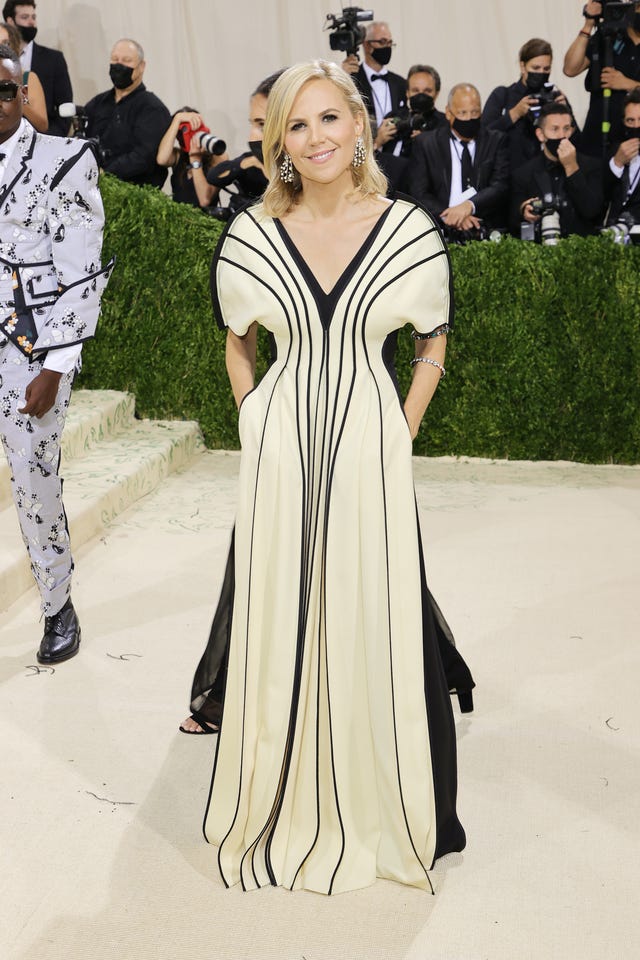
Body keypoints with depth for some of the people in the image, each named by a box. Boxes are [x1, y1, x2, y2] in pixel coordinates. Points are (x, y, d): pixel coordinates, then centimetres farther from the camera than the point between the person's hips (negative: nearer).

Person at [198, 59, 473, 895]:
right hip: (280, 453, 1)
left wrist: (403, 434, 2)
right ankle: (288, 806, 29)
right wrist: (260, 427, 6)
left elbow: (434, 340, 8)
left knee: (377, 622, 5)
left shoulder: (409, 231, -3)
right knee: (279, 622, 8)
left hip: (370, 450, -1)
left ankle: (384, 808, 27)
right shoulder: (252, 236, 0)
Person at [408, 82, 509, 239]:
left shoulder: (496, 141, 14)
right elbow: (419, 193, 4)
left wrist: (470, 205, -18)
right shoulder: (425, 143, 12)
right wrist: (447, 215, -15)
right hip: (442, 234, 0)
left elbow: (501, 185, 1)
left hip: (489, 233, 1)